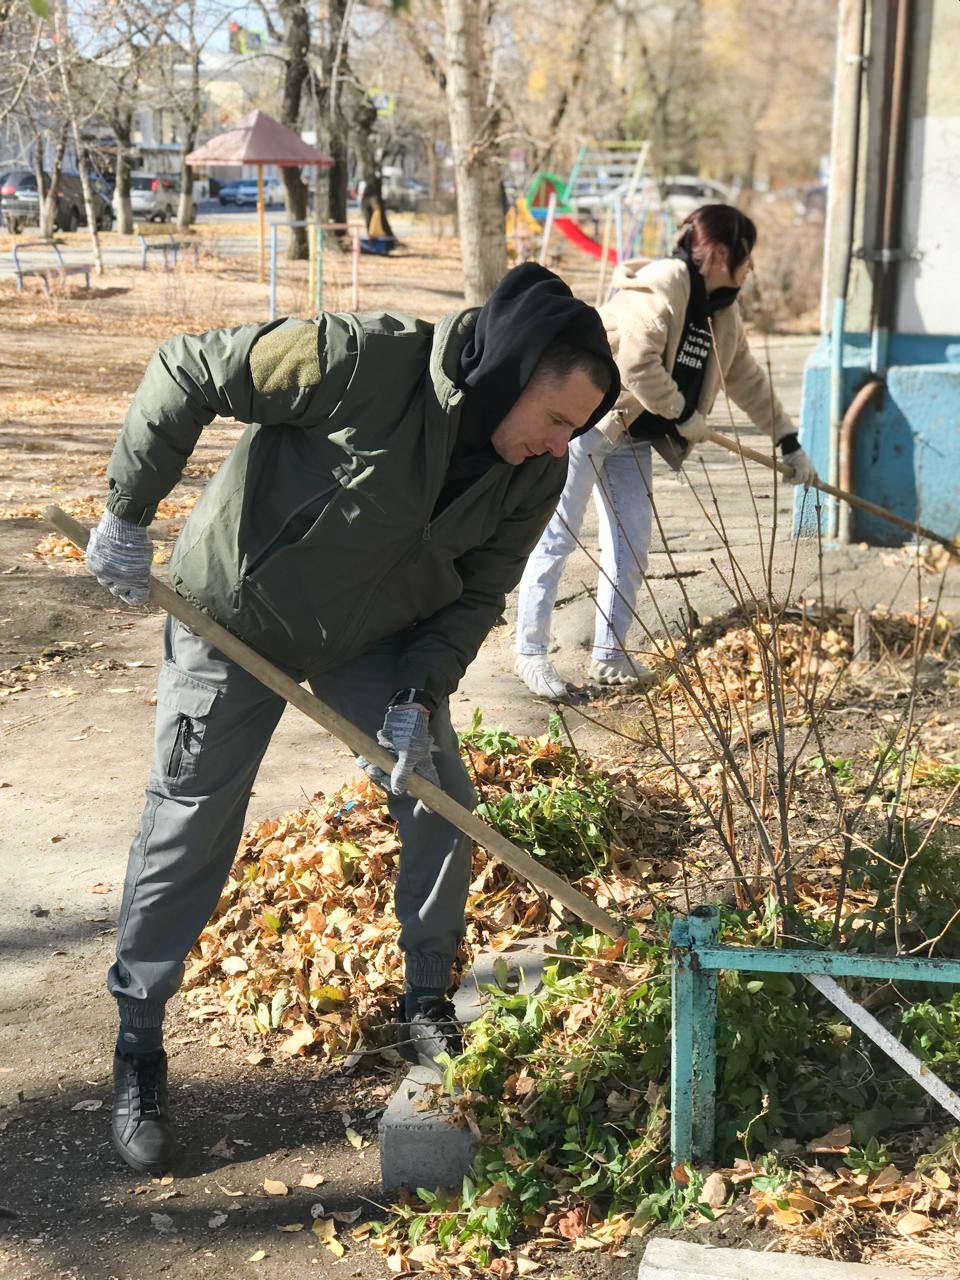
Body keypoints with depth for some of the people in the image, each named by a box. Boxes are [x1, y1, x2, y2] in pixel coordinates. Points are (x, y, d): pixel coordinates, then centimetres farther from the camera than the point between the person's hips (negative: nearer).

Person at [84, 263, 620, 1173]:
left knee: (441, 803, 2)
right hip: (234, 620, -5)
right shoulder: (365, 362, -33)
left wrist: (419, 697, -20)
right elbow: (185, 375, -24)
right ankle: (137, 1048, 18)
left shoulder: (535, 475, -14)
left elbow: (475, 595, -5)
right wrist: (128, 515, -19)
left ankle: (427, 1007, 24)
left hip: (379, 642, 5)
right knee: (186, 833, 1)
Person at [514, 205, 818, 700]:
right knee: (558, 537, -5)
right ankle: (531, 653, 3)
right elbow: (638, 363, -27)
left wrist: (789, 444, 21)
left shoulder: (721, 312, 11)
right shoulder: (658, 286, -18)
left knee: (631, 547, 7)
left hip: (632, 438, 9)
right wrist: (683, 415, -15)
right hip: (586, 423, -9)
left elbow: (747, 379, 19)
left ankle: (610, 657, 16)